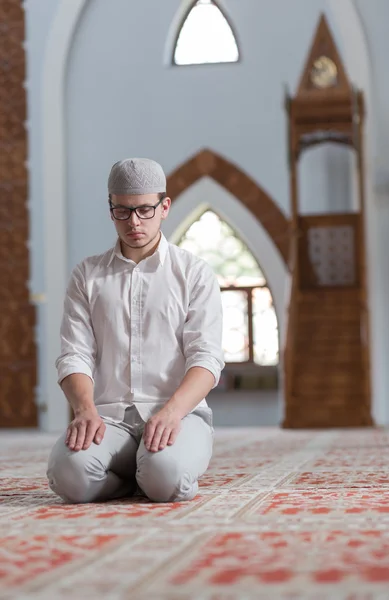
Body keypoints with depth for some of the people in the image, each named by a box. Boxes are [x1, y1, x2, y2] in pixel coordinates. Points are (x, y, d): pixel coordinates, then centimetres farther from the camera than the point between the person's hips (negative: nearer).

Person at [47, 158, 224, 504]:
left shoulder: (195, 273, 7)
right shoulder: (87, 276, 14)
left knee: (167, 477, -36)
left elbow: (206, 357, -4)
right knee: (69, 473, -32)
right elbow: (75, 356, 4)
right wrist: (86, 410, -19)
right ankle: (147, 477, 0)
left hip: (180, 413, -1)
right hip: (108, 415, 2)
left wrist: (172, 411, -24)